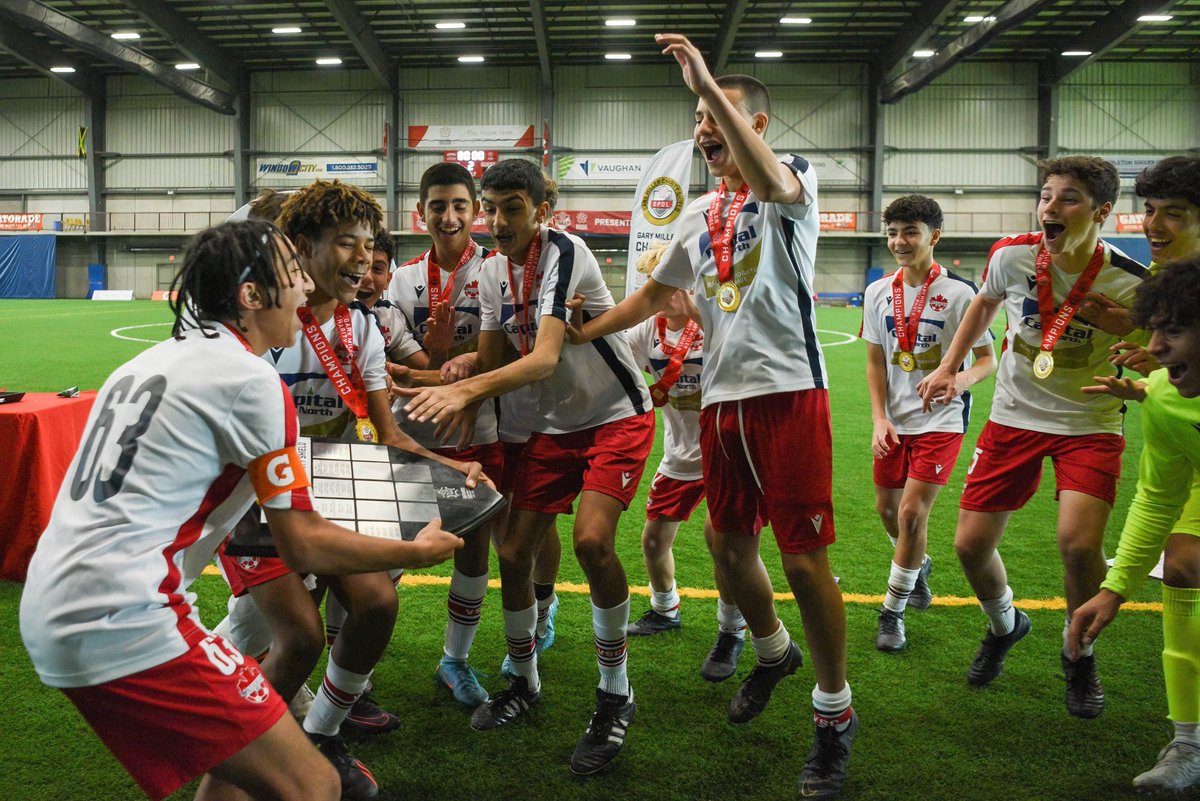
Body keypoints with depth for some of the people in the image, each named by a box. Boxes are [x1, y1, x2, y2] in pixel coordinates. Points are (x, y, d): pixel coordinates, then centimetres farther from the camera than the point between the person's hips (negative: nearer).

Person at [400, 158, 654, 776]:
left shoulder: (564, 253, -20)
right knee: (512, 555, 1)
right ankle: (524, 683, 26)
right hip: (553, 425, 7)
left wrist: (464, 390, -45)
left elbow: (545, 357, -32)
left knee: (591, 539, -26)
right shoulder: (493, 271, 2)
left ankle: (615, 696, -5)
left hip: (617, 414, -7)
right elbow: (489, 359, 7)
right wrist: (461, 434, -9)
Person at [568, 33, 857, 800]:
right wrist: (578, 333, 25)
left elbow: (770, 181, -28)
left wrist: (710, 86, -30)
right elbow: (653, 295, 28)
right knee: (730, 545, 13)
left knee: (804, 556, -5)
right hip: (722, 398, 7)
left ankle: (836, 713, 13)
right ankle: (774, 653, 41)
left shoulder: (794, 179, -1)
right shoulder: (700, 215, 18)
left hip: (789, 390, -7)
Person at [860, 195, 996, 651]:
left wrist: (958, 380, -27)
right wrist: (879, 419, -1)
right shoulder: (878, 292, 3)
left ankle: (892, 612, 5)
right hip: (895, 422, 5)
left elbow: (987, 359, -6)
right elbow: (875, 362, 9)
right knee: (887, 509, 13)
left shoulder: (959, 292, -10)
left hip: (941, 420, -5)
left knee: (912, 511, -11)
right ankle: (919, 567, 45)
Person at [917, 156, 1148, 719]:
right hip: (1014, 416, 3)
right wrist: (949, 367, 10)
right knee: (971, 544, 0)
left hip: (1089, 424, -2)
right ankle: (1004, 626, 35)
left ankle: (1079, 654, 9)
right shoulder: (1012, 254, -10)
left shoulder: (1130, 282, -17)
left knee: (1079, 543, -24)